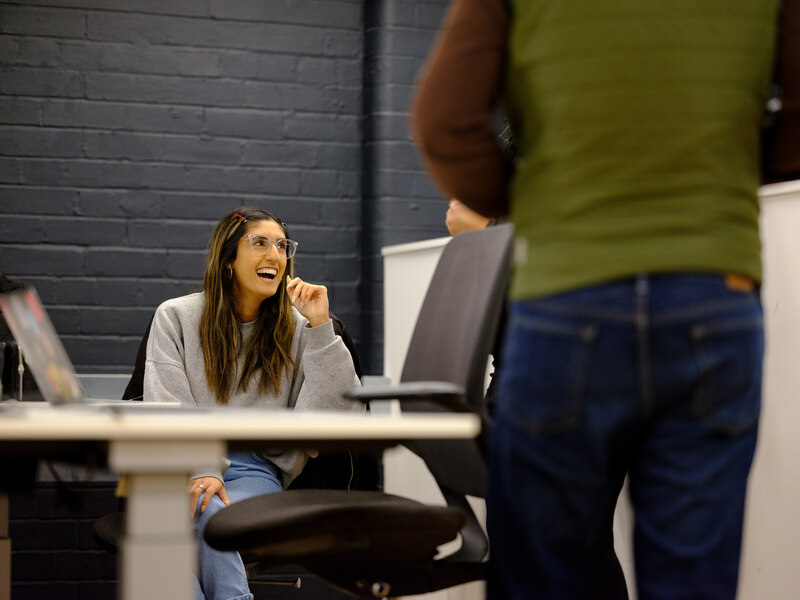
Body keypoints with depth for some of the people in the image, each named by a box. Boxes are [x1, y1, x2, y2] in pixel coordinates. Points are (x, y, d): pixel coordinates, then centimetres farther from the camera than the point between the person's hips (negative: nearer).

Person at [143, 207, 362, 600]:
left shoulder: (295, 329, 12)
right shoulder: (175, 317, 10)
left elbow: (338, 413, -1)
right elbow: (168, 411, -1)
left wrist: (320, 328, -6)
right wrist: (201, 473, -18)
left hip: (255, 469, 0)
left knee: (207, 515, -34)